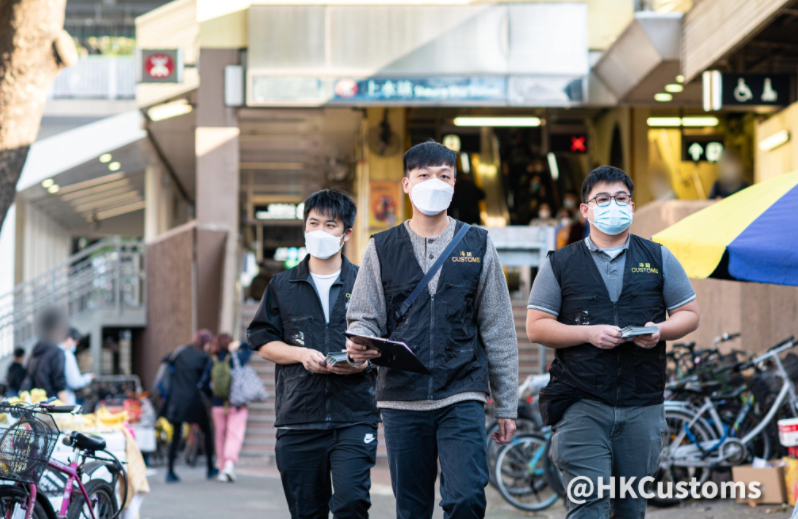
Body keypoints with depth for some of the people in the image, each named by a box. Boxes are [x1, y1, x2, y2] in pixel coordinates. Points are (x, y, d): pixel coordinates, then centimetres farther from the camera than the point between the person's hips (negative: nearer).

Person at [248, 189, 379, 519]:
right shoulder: (282, 287, 13)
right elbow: (263, 342, 11)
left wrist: (365, 362, -12)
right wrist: (302, 354, -8)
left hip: (354, 417, -2)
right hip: (299, 416, 2)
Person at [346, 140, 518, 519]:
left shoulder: (477, 246, 9)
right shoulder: (382, 249, 10)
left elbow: (499, 331, 10)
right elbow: (364, 318, 10)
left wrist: (506, 405, 7)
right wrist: (358, 345, -16)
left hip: (462, 397, -1)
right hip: (402, 400, 1)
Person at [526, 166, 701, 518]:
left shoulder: (658, 259, 12)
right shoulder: (560, 264, 7)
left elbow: (689, 314, 13)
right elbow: (536, 327, 3)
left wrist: (660, 330, -10)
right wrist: (589, 333, -13)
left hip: (642, 407, 2)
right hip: (582, 405, -2)